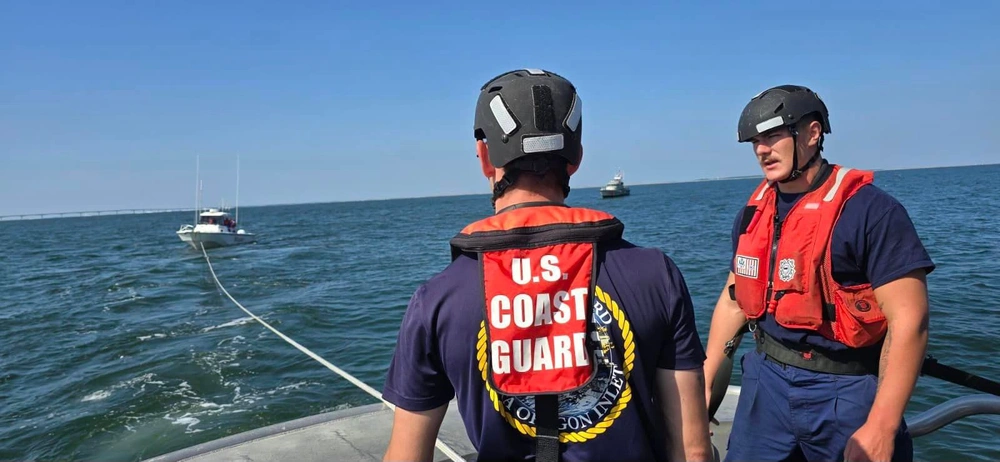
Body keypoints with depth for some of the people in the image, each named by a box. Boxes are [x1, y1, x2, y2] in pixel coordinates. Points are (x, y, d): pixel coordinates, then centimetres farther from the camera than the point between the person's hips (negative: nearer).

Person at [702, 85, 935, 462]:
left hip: (844, 392, -5)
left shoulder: (870, 210, -14)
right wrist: (705, 379, 9)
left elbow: (909, 319, -17)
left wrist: (880, 429, -21)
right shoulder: (753, 214, 5)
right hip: (766, 381, 6)